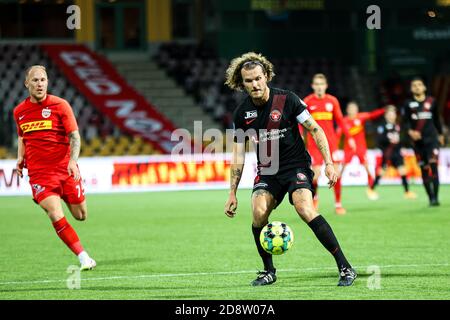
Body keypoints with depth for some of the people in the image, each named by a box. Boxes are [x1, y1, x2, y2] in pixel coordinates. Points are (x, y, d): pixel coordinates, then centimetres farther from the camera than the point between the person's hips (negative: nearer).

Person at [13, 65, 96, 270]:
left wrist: (73, 160, -20)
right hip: (38, 172, 0)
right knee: (56, 216, -17)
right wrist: (20, 158, 7)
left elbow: (74, 136, -5)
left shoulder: (60, 105, -2)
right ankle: (84, 258, -11)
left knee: (80, 216, 2)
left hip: (65, 168, 0)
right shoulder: (19, 111, 7)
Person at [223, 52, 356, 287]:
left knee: (305, 209, -27)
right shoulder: (242, 113, -1)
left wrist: (328, 163, -12)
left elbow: (315, 130, -4)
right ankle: (269, 271, 1)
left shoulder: (287, 100, -11)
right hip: (267, 170, 3)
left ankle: (345, 268, -22)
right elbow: (238, 155, 6)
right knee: (259, 212, -22)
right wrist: (232, 193, 4)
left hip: (296, 165, -3)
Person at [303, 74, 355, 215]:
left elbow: (340, 120, 9)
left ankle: (338, 204, 6)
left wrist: (349, 137, 5)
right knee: (316, 173, -11)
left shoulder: (332, 101, 4)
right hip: (314, 142, -2)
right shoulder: (307, 102, -1)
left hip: (331, 141, 2)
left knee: (336, 172, -5)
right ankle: (314, 196, 20)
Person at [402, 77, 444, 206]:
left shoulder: (431, 102, 6)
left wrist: (440, 134, 25)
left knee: (433, 165, -14)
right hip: (417, 141, 1)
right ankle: (430, 197, 14)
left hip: (431, 139, -1)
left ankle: (435, 197, -16)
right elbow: (406, 122, 1)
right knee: (424, 170, 5)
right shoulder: (408, 104, 3)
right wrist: (410, 131, -19)